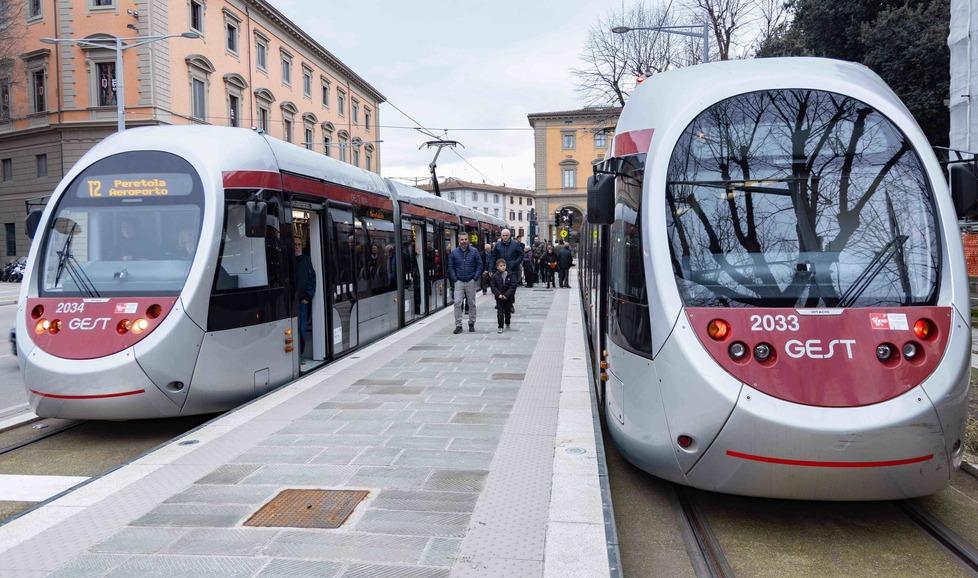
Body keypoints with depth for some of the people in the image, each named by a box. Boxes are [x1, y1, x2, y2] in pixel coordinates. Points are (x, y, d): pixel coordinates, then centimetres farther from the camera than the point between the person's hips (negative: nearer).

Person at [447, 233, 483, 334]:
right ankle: (458, 325, -3)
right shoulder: (454, 252, 1)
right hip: (459, 282, 0)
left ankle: (471, 324, 21)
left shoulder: (474, 251, 0)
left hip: (471, 281, 0)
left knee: (472, 304, 8)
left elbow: (479, 265, 2)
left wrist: (475, 278, -6)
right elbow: (450, 267, 4)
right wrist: (455, 279, -4)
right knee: (457, 303, -8)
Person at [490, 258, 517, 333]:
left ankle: (507, 323, 37)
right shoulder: (495, 276, -4)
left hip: (508, 298, 1)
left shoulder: (510, 275, -5)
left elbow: (513, 286, -9)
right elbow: (493, 286, -5)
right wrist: (498, 294, -18)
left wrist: (506, 295, -17)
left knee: (508, 311, 14)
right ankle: (500, 327, 1)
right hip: (499, 298, -1)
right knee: (500, 312, -4)